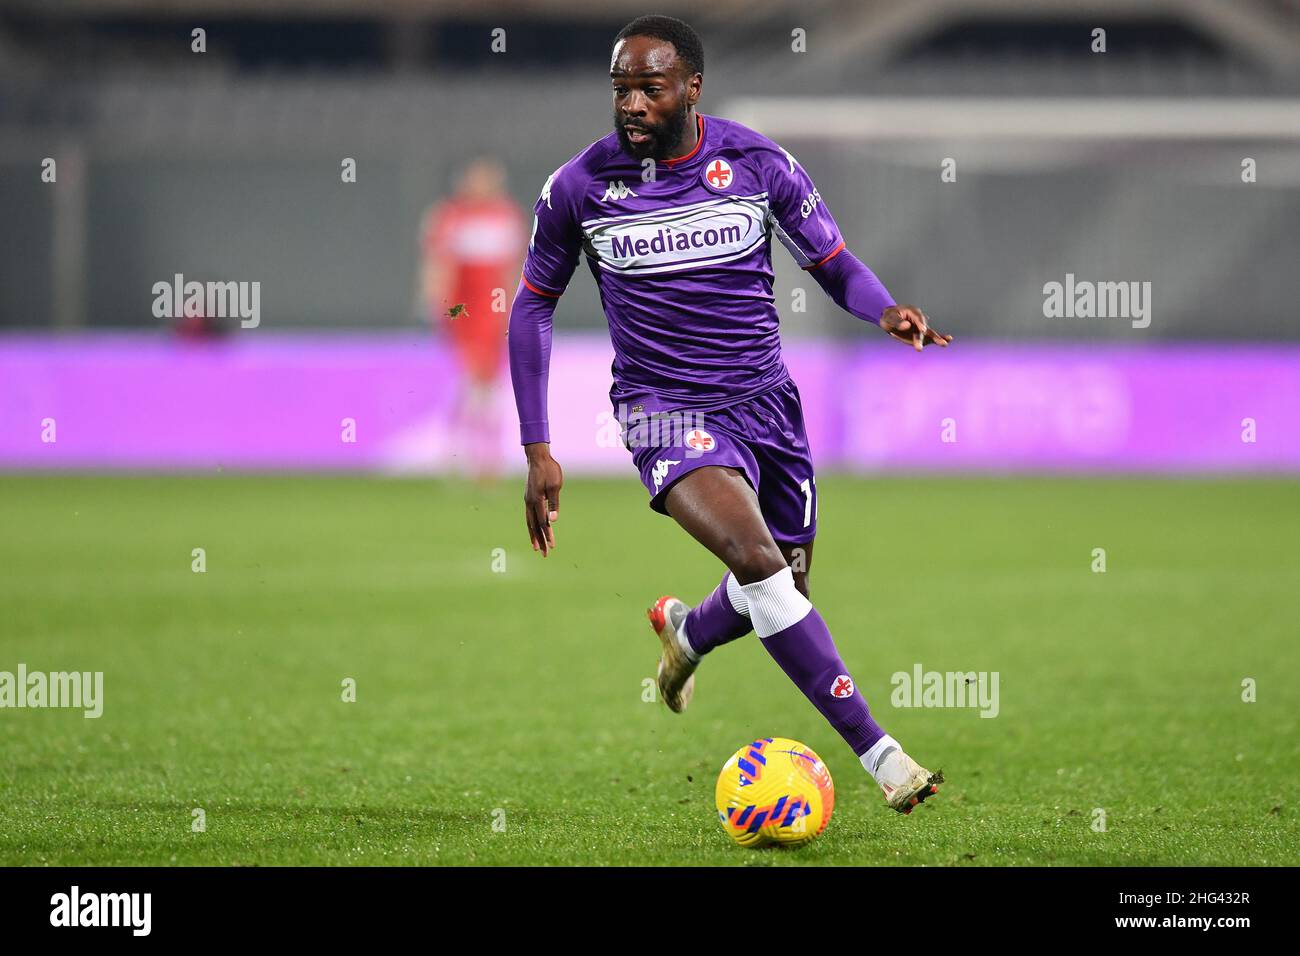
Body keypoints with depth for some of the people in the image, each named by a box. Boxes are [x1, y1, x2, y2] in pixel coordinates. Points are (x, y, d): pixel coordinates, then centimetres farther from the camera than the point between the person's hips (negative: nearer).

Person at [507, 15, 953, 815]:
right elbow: (533, 306, 4)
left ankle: (688, 632, 50)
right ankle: (877, 751, -26)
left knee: (784, 586, 13)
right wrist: (538, 451, 1)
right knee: (759, 560, -26)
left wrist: (886, 311, -20)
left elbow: (835, 264, 4)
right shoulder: (578, 188, -8)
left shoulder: (760, 165, -6)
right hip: (664, 410, -3)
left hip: (763, 399, 3)